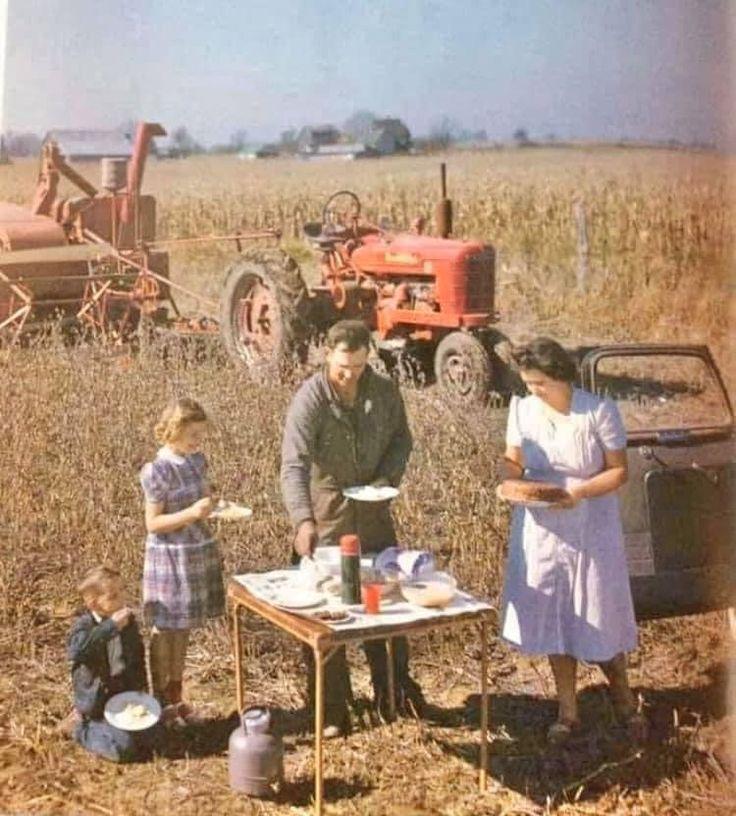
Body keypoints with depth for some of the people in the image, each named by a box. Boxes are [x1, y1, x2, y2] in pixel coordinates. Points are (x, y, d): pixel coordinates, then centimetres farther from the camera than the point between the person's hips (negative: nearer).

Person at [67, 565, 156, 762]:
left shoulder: (128, 620, 0)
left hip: (127, 694, 6)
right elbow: (75, 651, -42)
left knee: (147, 742, 4)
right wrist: (111, 626, -43)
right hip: (98, 700, -6)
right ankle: (83, 729, 11)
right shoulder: (83, 624, -18)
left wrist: (141, 687, 6)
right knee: (123, 749, -14)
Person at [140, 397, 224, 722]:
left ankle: (176, 696, 27)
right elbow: (153, 523, -17)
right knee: (165, 630, 5)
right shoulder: (158, 471, -17)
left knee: (182, 629, 15)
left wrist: (215, 506, -1)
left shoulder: (197, 460, 4)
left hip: (198, 553, 7)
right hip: (169, 558, -7)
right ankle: (160, 701, 17)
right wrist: (191, 513, -27)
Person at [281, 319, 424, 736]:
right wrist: (303, 520, -41)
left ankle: (394, 689, 34)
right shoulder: (310, 398, -19)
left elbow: (401, 439, 9)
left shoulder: (385, 391, -4)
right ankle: (332, 709, 16)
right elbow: (294, 465, -27)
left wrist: (388, 477, -11)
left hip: (374, 510, 4)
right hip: (327, 514, -4)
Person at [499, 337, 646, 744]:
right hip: (542, 531, 3)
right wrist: (509, 470, -19)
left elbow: (618, 470, -10)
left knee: (600, 619, 6)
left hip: (590, 531, -3)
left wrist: (580, 491, -26)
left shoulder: (599, 412, -14)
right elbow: (515, 462, 5)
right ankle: (567, 711, 24)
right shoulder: (522, 410, -3)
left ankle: (624, 701, 31)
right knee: (553, 620, 9)